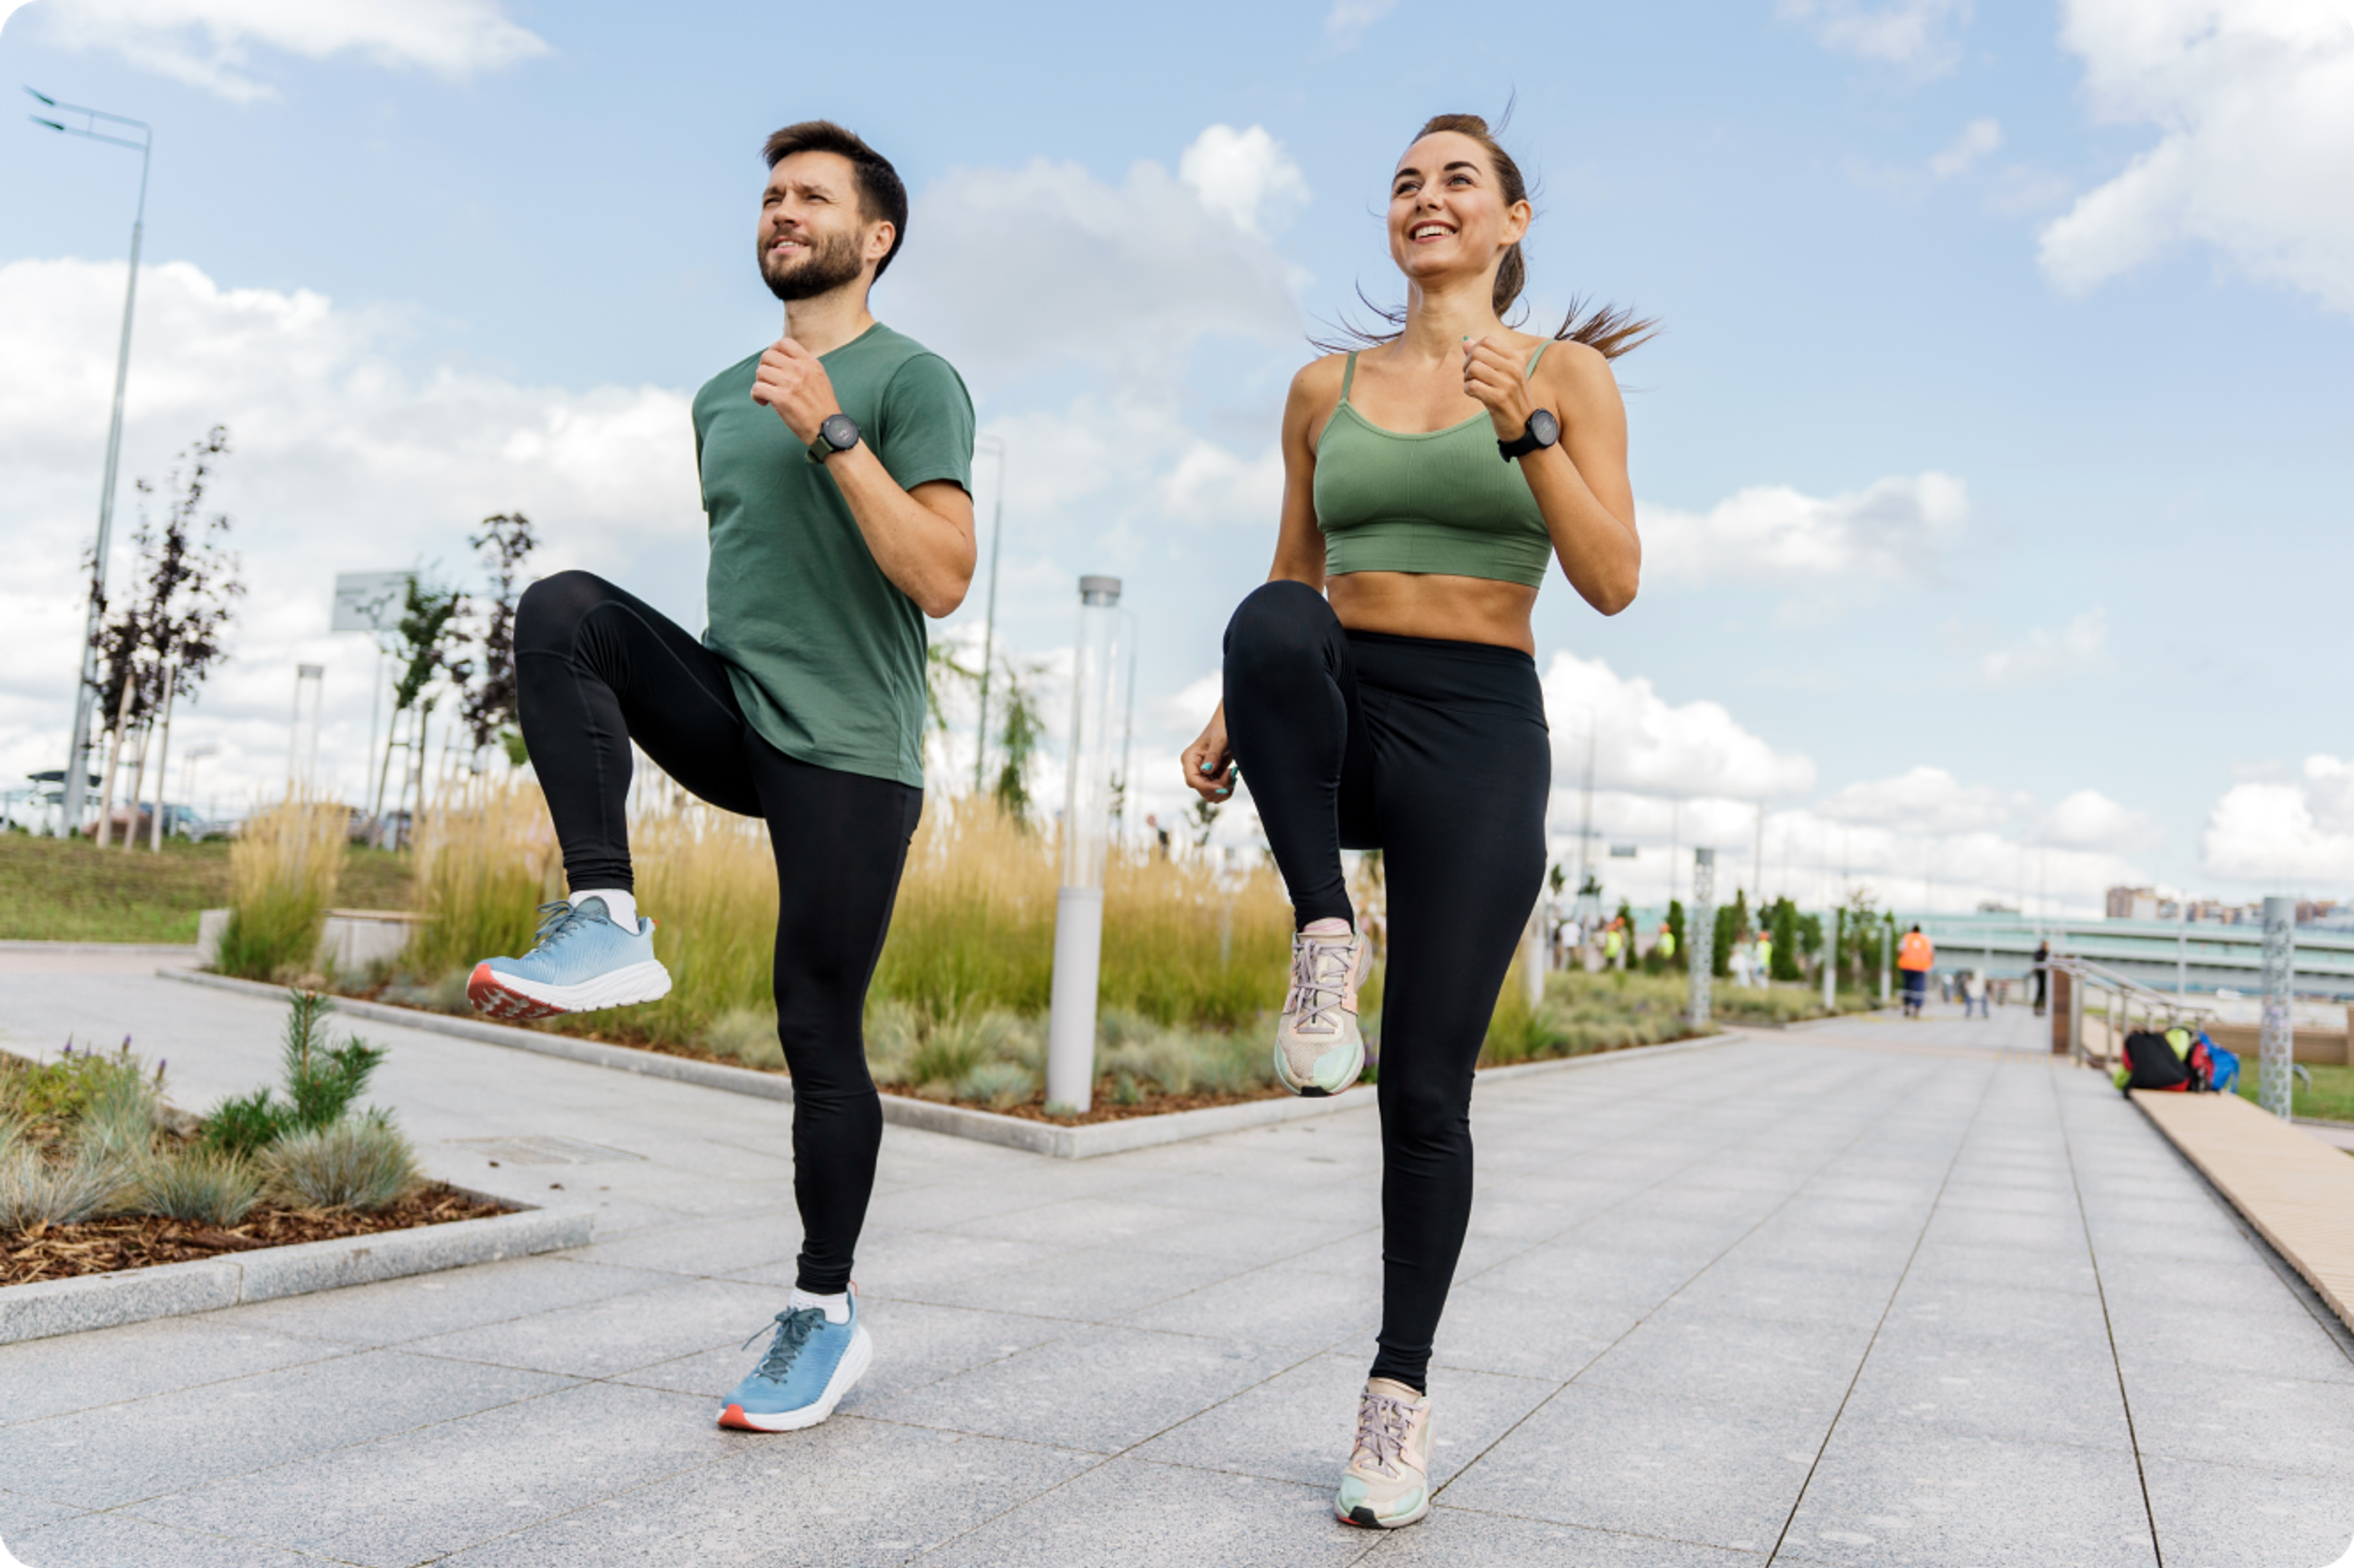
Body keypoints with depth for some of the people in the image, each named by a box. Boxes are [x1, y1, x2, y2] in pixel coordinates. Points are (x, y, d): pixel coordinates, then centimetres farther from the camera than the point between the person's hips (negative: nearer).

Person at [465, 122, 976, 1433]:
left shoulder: (913, 380, -3)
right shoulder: (721, 398, 18)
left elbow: (943, 581, -14)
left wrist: (830, 431, -18)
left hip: (848, 751, -5)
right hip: (729, 719, 6)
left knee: (819, 1035, -3)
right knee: (564, 608, -21)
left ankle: (827, 1314, 14)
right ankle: (605, 923, -21)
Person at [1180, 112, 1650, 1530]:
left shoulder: (1567, 374, 5)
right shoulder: (1327, 387, 14)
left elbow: (1612, 584, -5)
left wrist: (1529, 431, -18)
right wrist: (1236, 715, 2)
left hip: (1478, 732, -2)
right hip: (1333, 727, 2)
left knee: (1425, 1089, -3)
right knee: (1273, 624, -36)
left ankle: (1403, 1388, 15)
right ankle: (1326, 938, -20)